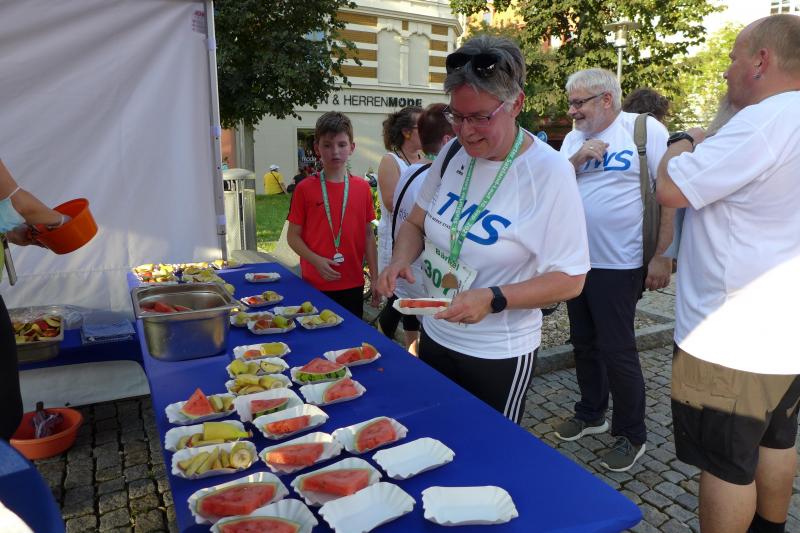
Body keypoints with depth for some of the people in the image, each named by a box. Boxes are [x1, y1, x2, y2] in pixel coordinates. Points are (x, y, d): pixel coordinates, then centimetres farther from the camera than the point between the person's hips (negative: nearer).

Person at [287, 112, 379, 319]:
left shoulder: (362, 188, 2)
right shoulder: (305, 189, -4)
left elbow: (368, 235, 7)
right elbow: (293, 236, -1)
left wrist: (375, 277, 4)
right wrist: (317, 261, -17)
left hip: (353, 284, 2)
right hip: (315, 284, -2)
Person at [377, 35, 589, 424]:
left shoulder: (549, 172, -20)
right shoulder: (452, 153, -4)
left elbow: (569, 280, -19)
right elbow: (415, 222, 9)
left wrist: (493, 299, -32)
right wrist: (401, 259, -12)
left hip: (499, 355, -5)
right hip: (434, 336, 6)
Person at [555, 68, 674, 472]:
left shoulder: (646, 130, -8)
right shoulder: (574, 139, 10)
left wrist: (662, 256, -15)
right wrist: (576, 160, -13)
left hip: (618, 264, -6)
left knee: (616, 350, 0)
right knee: (584, 343, 16)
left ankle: (631, 434, 20)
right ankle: (591, 414, 36)